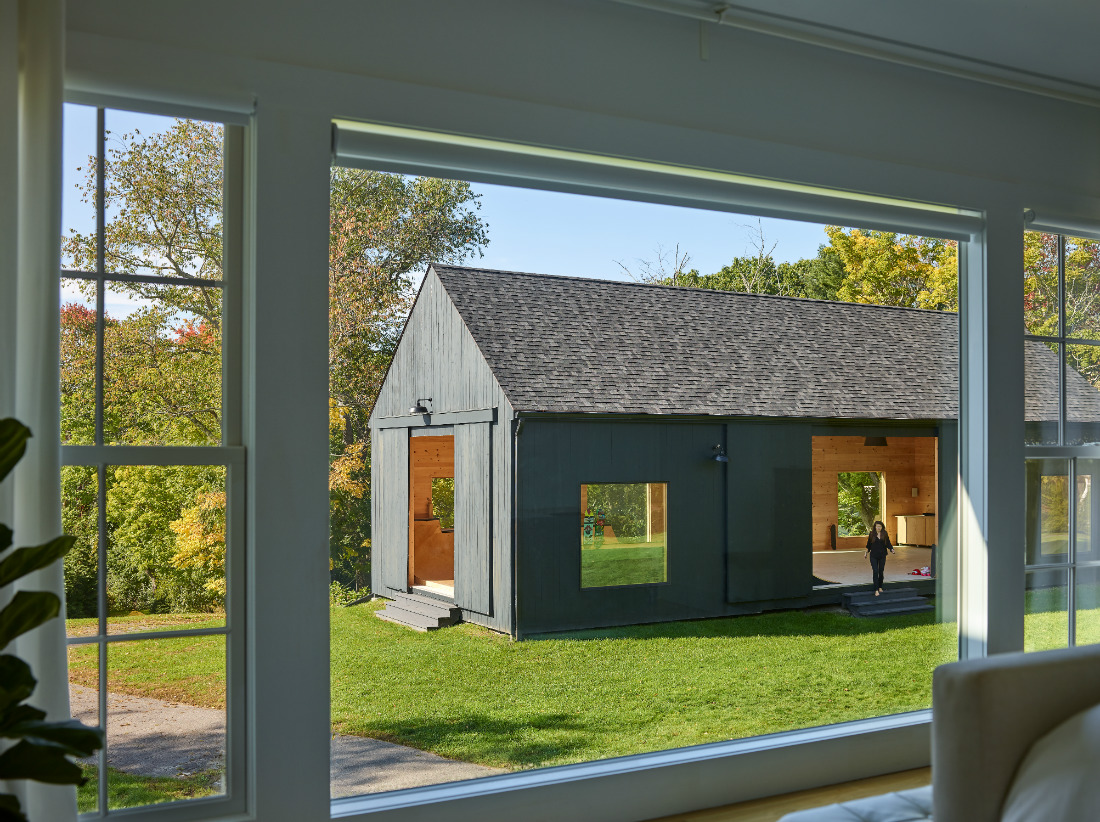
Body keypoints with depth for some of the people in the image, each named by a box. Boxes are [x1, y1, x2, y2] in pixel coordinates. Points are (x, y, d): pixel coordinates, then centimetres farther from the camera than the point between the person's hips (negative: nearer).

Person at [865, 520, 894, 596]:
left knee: (881, 571, 9)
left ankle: (880, 587, 27)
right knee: (875, 571, -10)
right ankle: (876, 590, -11)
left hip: (882, 556, 2)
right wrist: (866, 553, 11)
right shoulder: (871, 534, -1)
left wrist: (891, 549, -14)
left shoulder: (885, 534, 1)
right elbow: (868, 544, 8)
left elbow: (888, 544, 4)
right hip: (873, 556, -2)